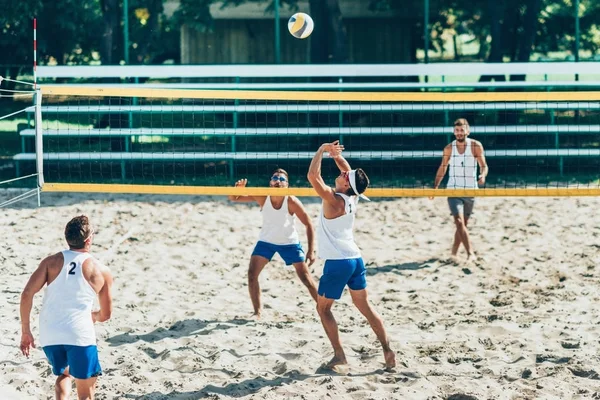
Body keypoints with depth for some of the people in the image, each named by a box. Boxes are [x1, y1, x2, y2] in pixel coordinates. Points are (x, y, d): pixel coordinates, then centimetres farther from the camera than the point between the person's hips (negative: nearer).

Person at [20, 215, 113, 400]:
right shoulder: (101, 271, 7)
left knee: (64, 374, 30)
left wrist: (25, 331, 6)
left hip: (49, 334, 3)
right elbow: (105, 315, 16)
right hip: (80, 335, -3)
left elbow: (27, 294, -2)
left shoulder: (51, 262, 9)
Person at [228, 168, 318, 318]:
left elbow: (309, 224, -18)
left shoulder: (291, 201, -26)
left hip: (289, 242, -2)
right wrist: (238, 188, -44)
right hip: (266, 241, 2)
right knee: (252, 274, -10)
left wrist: (311, 251, -23)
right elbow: (233, 198, -19)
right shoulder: (262, 197, -20)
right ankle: (257, 311, 2)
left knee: (306, 278, -1)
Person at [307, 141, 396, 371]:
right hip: (356, 259, 7)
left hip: (338, 263, -7)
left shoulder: (334, 200, -16)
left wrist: (322, 150, -13)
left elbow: (313, 176, -23)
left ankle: (339, 355, 1)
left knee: (323, 308, 6)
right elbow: (349, 172, 23)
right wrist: (337, 155, 9)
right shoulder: (352, 197, 5)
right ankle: (387, 350, 8)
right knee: (364, 305, 13)